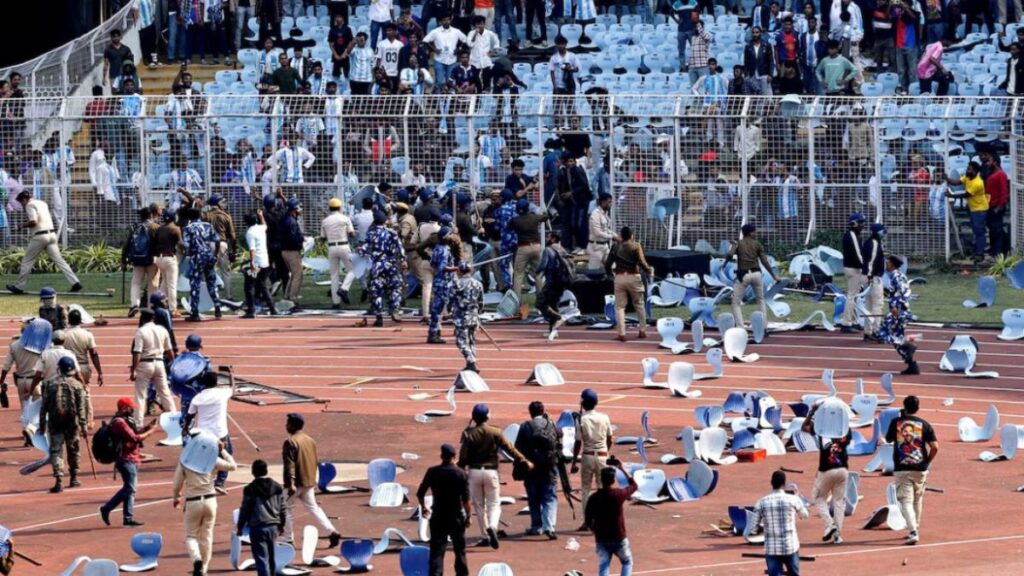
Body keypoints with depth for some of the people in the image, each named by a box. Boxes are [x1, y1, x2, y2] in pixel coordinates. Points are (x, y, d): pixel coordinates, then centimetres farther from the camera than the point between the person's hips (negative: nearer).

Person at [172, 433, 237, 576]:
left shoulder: (184, 461, -5)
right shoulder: (213, 461, -3)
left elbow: (176, 484, 0)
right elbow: (232, 465, 10)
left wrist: (176, 497, 19)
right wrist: (223, 450, 16)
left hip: (192, 502, -1)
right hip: (210, 501, 1)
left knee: (190, 536, 7)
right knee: (206, 537, 13)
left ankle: (197, 559, -21)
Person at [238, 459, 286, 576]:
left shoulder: (250, 489, -6)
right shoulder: (277, 487, 7)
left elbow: (244, 510, -4)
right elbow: (282, 508, 12)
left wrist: (240, 527, 6)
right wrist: (281, 524, 25)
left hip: (257, 527, -5)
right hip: (273, 526, 5)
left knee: (261, 558, -8)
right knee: (271, 556, 19)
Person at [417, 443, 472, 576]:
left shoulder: (432, 472, -2)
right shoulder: (461, 474, -8)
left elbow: (420, 494, 4)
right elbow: (466, 499, -12)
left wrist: (423, 507, 21)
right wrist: (469, 516, -2)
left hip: (438, 517, 1)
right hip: (456, 517, -1)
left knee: (437, 550, 0)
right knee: (459, 550, 13)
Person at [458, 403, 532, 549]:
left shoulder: (469, 434, -5)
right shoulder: (495, 432, -5)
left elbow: (463, 456, -7)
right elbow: (509, 448, -3)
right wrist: (524, 461, 4)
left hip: (474, 472, 0)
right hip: (491, 471, 0)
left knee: (479, 504, 10)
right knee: (494, 503, 5)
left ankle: (485, 536, 12)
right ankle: (492, 526, -24)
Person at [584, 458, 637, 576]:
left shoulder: (593, 498, -7)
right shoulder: (619, 494, -12)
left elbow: (588, 523, -1)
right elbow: (634, 485, 9)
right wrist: (622, 469, 12)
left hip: (601, 540, 1)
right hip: (619, 539, -1)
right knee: (627, 563, 20)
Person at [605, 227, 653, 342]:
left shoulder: (616, 247, 6)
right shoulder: (636, 246, -2)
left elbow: (608, 265, 4)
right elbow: (642, 262, -13)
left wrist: (611, 271, 26)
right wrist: (649, 270, 4)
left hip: (619, 277, 1)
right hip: (633, 277, -1)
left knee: (619, 306, 5)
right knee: (639, 304, 15)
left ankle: (622, 333, -4)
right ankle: (642, 330, 17)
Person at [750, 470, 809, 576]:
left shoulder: (762, 502, -3)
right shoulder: (793, 499, -4)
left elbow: (752, 525, 1)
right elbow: (805, 515, 16)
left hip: (771, 548, 0)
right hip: (790, 547, 0)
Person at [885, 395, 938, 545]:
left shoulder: (896, 422, -1)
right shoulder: (924, 424, -1)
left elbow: (888, 439, 18)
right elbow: (935, 447, -8)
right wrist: (927, 461, 8)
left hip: (901, 469, -2)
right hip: (920, 469, 2)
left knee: (906, 501, -4)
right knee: (917, 500, 20)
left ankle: (913, 532, -22)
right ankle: (914, 530, 31)